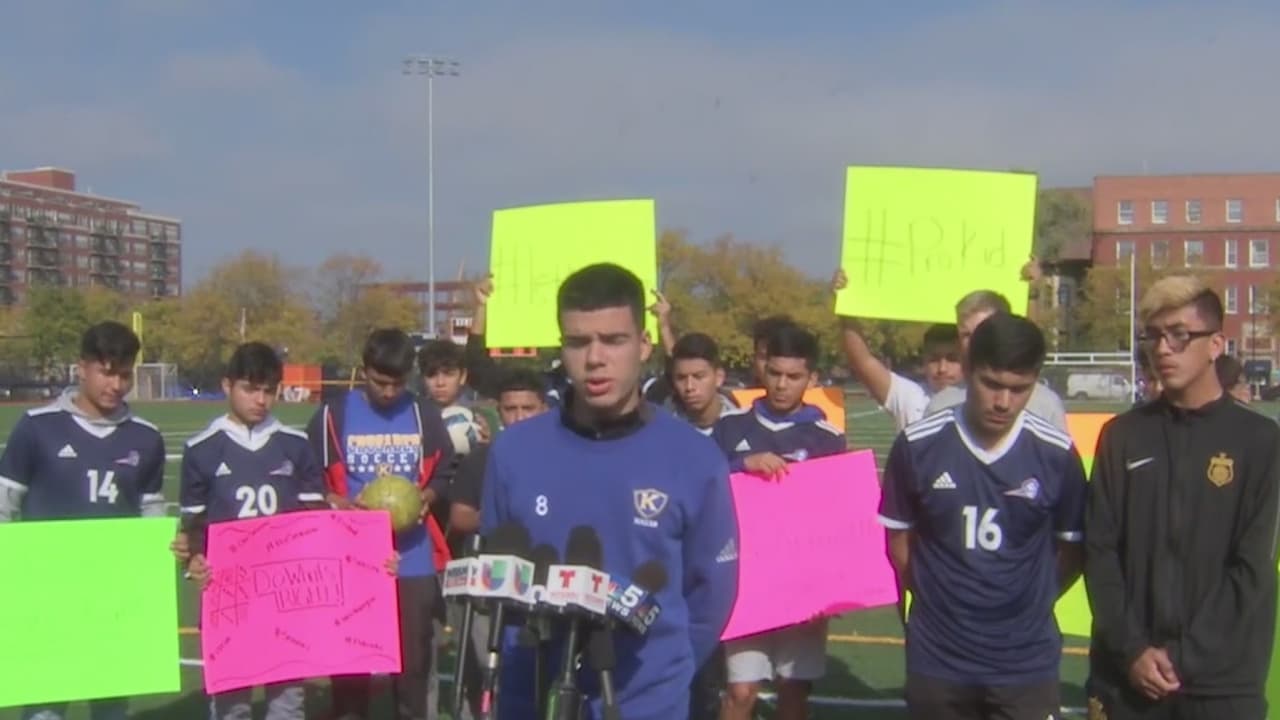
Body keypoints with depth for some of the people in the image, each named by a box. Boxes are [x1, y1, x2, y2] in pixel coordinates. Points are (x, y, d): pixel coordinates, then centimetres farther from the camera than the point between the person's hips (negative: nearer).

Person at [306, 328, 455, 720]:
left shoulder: (425, 415, 4)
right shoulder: (333, 415, -1)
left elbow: (443, 473, 12)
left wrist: (427, 496, -9)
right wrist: (338, 503, -15)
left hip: (413, 559, 1)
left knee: (413, 656, 7)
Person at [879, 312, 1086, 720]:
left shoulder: (1056, 454, -6)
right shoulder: (917, 445, -8)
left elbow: (1075, 547, 7)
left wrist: (1033, 600, 4)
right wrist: (933, 597, 6)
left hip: (1027, 663, 0)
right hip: (936, 659, 1)